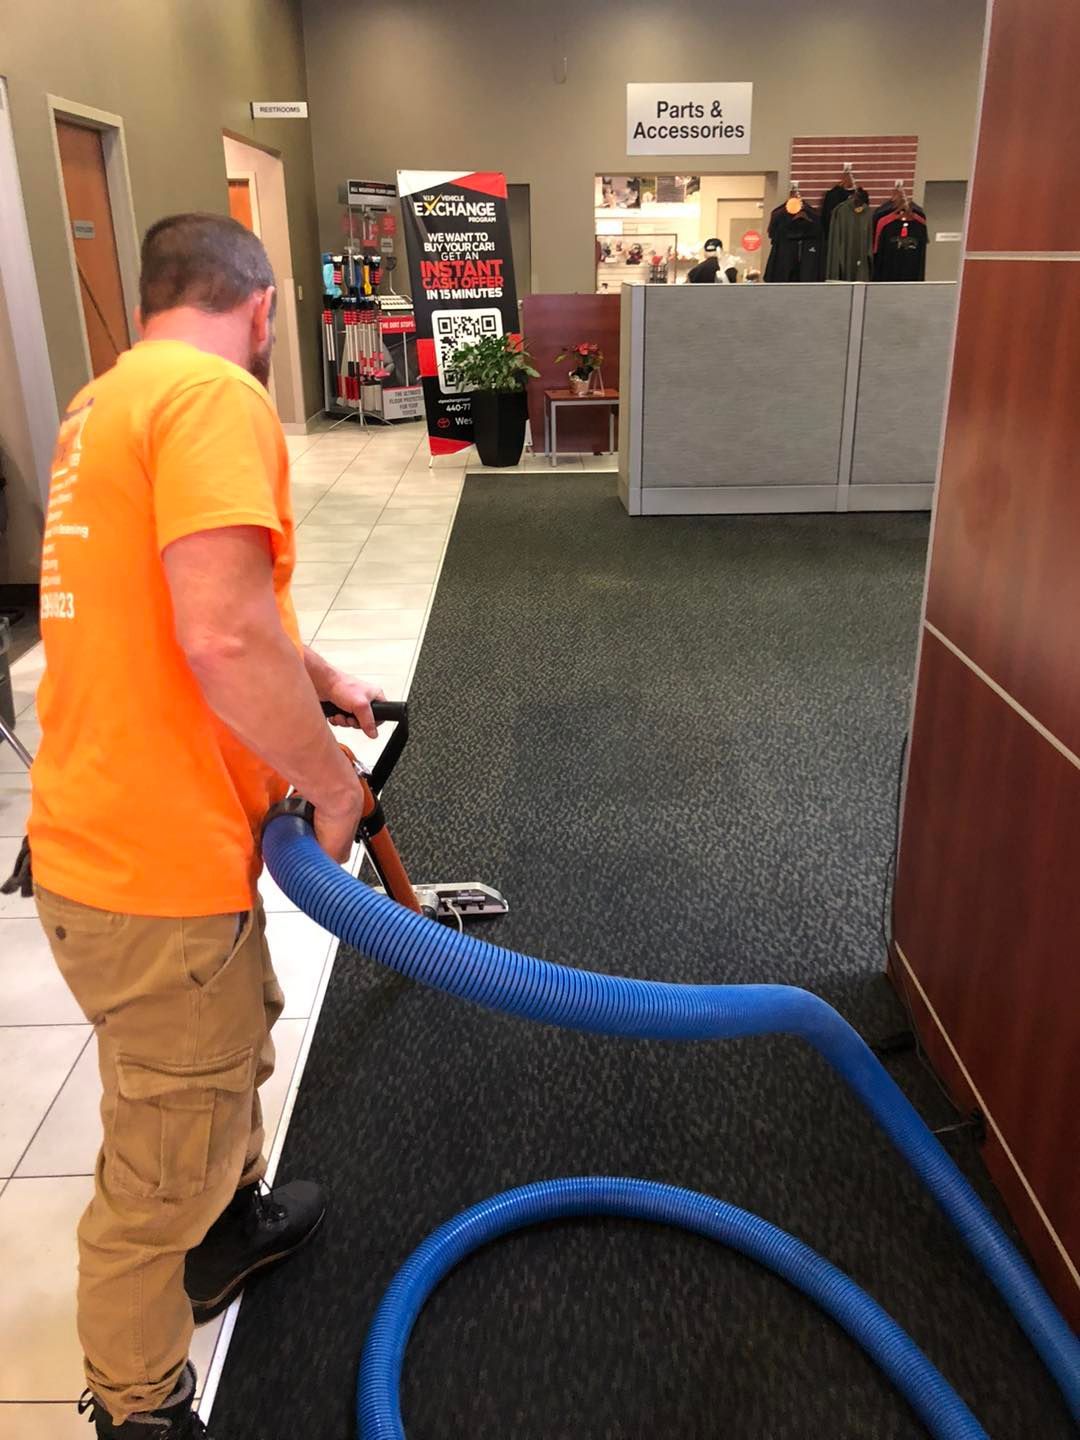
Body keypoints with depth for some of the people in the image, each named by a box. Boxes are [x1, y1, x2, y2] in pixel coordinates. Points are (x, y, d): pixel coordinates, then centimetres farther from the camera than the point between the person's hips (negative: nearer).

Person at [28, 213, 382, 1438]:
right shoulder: (213, 394, -18)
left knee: (233, 1046, 31)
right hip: (155, 869, -10)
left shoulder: (112, 399, 14)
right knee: (160, 1169, 11)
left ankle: (233, 1221, 55)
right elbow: (224, 638, -30)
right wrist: (332, 779, -14)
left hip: (120, 827, 10)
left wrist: (319, 682, 30)